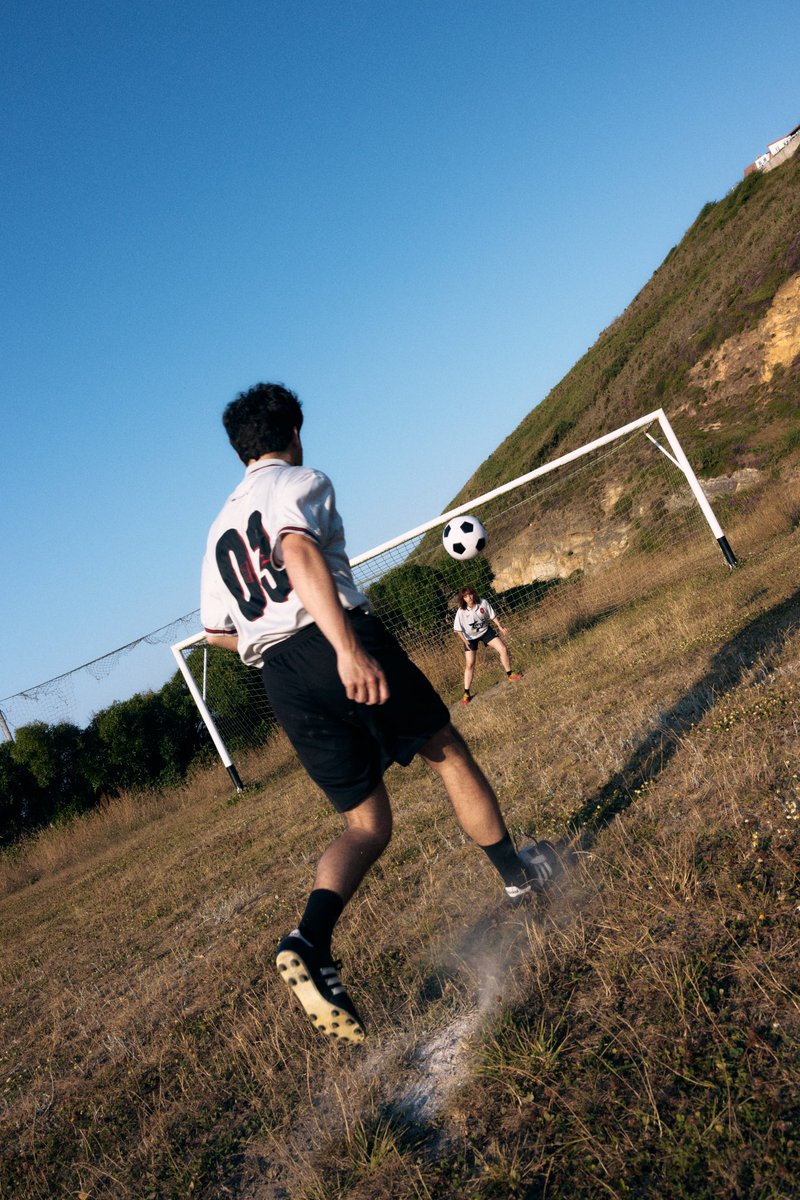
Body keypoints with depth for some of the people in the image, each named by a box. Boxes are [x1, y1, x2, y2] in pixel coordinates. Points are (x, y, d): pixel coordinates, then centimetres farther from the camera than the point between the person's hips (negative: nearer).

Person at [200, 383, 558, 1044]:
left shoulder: (220, 529, 24)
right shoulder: (302, 481, 3)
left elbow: (217, 632, 21)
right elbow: (299, 553, -19)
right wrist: (348, 646, -31)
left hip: (281, 681, 6)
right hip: (337, 642, -6)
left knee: (366, 824, 9)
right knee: (448, 751, 15)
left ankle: (310, 939, -13)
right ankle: (517, 872, 30)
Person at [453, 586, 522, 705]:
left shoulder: (483, 603, -22)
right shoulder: (461, 612, -27)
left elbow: (492, 616, -5)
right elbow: (458, 629, -17)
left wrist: (500, 627, -4)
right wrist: (465, 641, -25)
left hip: (485, 631, 2)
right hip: (470, 637, -2)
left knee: (503, 649, -5)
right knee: (469, 664, -5)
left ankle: (509, 674, 20)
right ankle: (466, 693, 5)